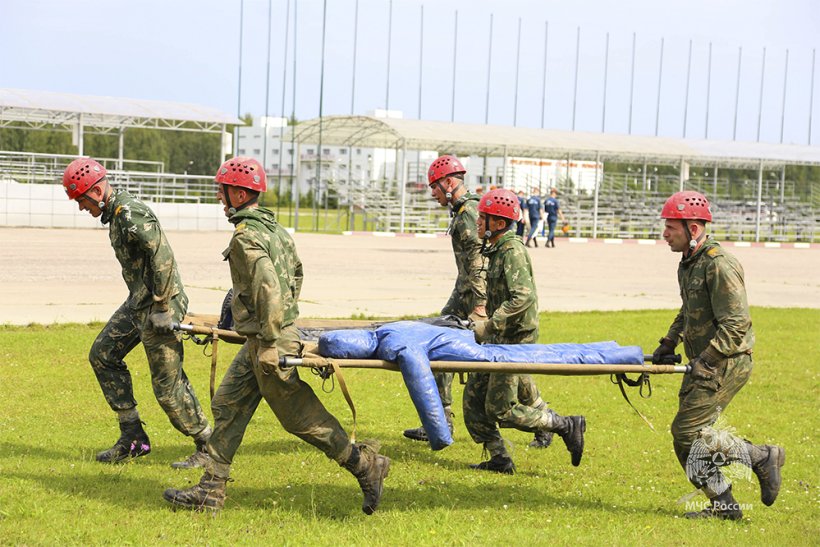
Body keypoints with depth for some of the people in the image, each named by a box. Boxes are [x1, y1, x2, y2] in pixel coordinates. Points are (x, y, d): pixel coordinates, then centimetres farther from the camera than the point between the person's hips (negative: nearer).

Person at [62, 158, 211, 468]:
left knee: (168, 385, -6)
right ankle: (132, 437, 19)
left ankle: (208, 446, 8)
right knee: (103, 355, 14)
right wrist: (140, 300, 20)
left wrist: (162, 308, -24)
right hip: (138, 303, 11)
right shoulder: (116, 213, 13)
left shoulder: (131, 214, -20)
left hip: (158, 306, -11)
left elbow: (163, 256, -27)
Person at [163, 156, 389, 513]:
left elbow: (268, 290, -27)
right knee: (227, 407, 12)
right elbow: (295, 273, 24)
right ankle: (210, 490, 15)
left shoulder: (246, 237, -19)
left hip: (270, 341, -10)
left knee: (300, 416, -1)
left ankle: (365, 464, 7)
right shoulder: (275, 229, 12)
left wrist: (269, 342, -24)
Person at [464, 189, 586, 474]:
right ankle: (499, 459, 14)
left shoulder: (512, 251, -18)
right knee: (474, 398, 8)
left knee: (501, 409, -7)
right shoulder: (498, 249, 12)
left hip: (515, 340, -10)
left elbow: (524, 296, -30)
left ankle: (567, 425, 3)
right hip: (500, 340, 10)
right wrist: (488, 326, 20)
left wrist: (489, 325, -28)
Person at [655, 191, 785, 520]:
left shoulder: (719, 265, -19)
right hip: (705, 362, 10)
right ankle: (723, 505, 16)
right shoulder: (689, 262, 12)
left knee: (687, 431, -12)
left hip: (727, 363, -10)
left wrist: (705, 362, -24)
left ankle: (761, 458, 1)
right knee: (687, 433, 8)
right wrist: (669, 343, 15)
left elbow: (735, 324, -23)